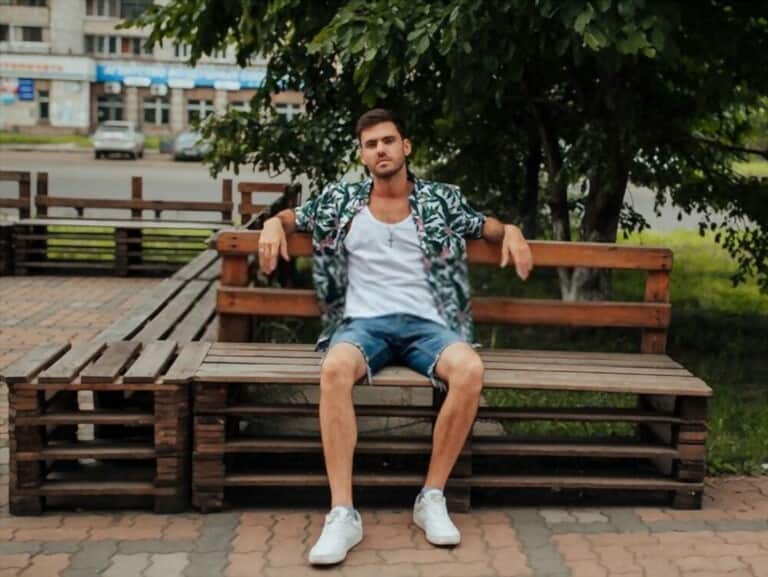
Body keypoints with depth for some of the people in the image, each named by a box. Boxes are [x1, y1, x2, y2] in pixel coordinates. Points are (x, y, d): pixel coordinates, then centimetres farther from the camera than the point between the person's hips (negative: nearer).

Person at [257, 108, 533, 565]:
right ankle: (343, 514, -35)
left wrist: (511, 231, 3)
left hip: (426, 322, 1)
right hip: (364, 322, 0)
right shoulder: (340, 200, 14)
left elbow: (486, 226, 26)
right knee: (335, 369, -37)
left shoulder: (442, 199, 14)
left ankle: (432, 499, -20)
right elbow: (292, 216, 27)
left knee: (470, 369, -34)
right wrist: (273, 224, 3)